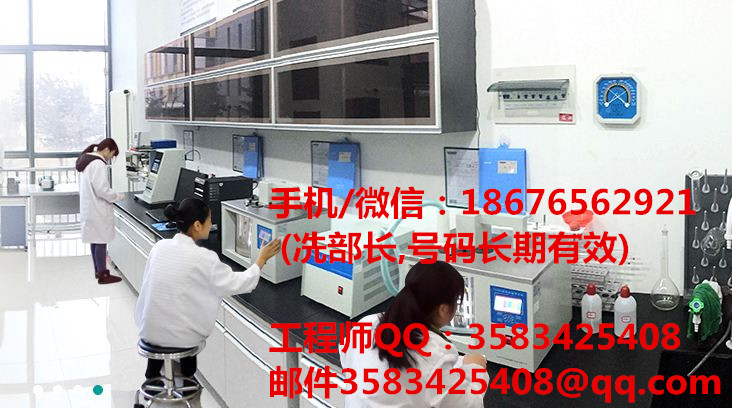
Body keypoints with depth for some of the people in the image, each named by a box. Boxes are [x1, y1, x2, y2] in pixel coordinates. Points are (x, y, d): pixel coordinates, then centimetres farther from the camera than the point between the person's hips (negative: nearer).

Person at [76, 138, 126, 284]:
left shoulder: (85, 160, 11)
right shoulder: (98, 164, -20)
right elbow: (102, 190, -23)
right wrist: (118, 196, -10)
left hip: (88, 207, 10)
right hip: (97, 209, -10)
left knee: (95, 240, 17)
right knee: (101, 241, -3)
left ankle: (98, 270, 26)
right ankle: (103, 275, 3)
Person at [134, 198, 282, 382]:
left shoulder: (159, 246, -4)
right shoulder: (203, 258, -20)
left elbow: (158, 285, 9)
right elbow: (239, 284, -14)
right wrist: (262, 259, -1)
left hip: (149, 329, 4)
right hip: (179, 336, -4)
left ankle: (153, 375, 40)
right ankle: (187, 377, 38)